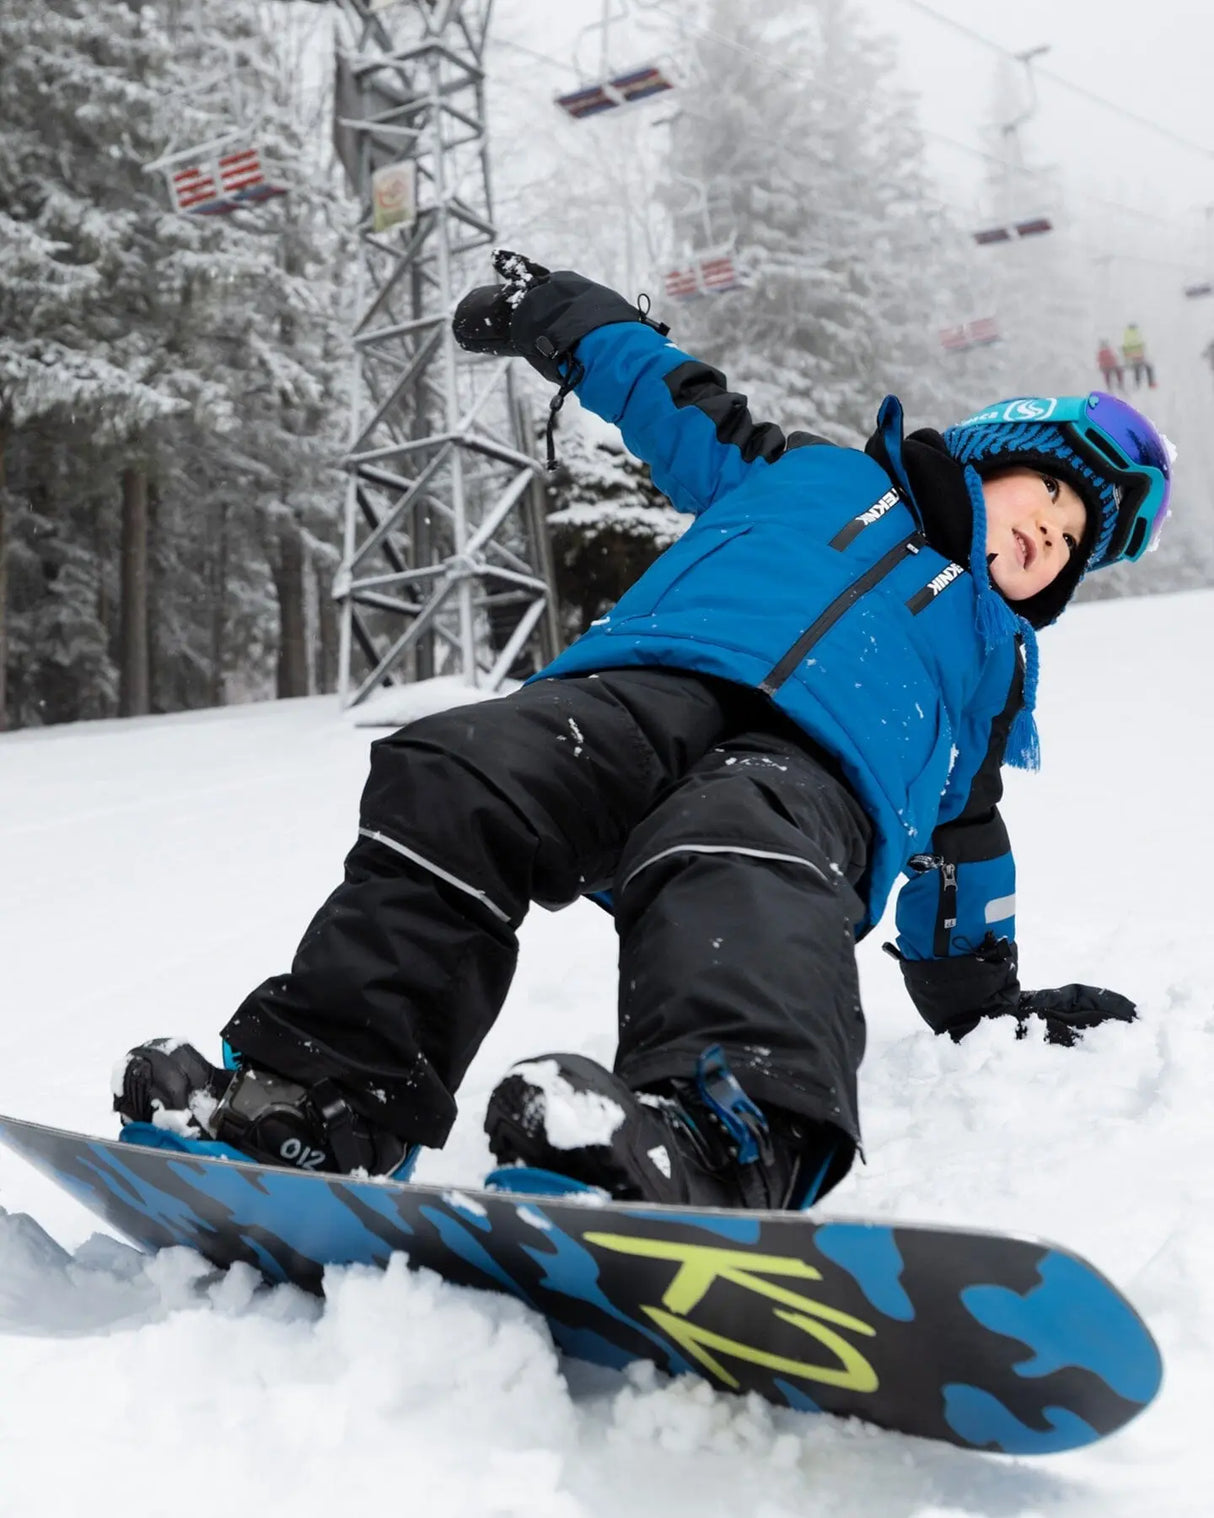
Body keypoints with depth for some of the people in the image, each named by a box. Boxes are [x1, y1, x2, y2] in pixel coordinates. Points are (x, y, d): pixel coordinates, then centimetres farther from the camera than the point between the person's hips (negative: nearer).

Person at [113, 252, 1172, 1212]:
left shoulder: (992, 668, 36)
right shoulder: (813, 474, 34)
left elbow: (963, 846, 39)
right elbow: (671, 398, 39)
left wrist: (986, 1001, 36)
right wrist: (555, 313, 35)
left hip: (811, 770, -1)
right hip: (646, 686, 1)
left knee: (746, 878, -39)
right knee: (456, 784, -30)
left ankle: (711, 1147, -67)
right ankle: (323, 1095, -36)